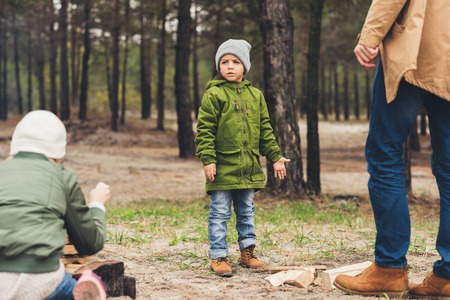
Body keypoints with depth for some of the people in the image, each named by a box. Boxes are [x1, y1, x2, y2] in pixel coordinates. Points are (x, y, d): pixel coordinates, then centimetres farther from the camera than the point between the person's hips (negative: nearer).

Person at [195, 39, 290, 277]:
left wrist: (275, 157, 13)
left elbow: (265, 130, 16)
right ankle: (218, 256, 9)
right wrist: (207, 159, -16)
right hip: (223, 167, -5)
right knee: (220, 213, 0)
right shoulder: (213, 94, -5)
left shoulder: (255, 95, 10)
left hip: (250, 168, 5)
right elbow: (205, 130, -9)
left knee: (246, 212, 15)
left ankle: (247, 252, 27)